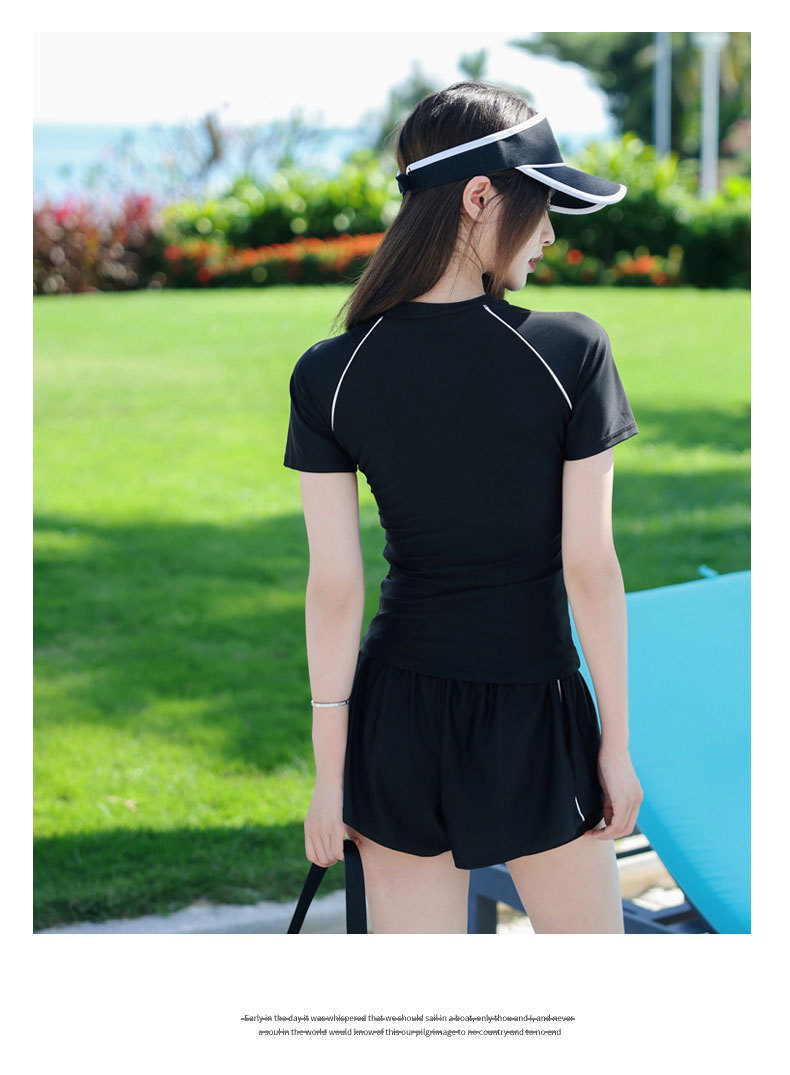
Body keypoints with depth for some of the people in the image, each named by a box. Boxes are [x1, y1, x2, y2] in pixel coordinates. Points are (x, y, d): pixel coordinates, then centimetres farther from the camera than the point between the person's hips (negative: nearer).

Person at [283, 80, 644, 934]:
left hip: (398, 713, 2)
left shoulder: (328, 375, -6)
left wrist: (330, 769, 2)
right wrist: (616, 743, 0)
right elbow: (590, 565, -10)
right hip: (534, 709, -2)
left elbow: (333, 586, -6)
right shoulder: (571, 352, -13)